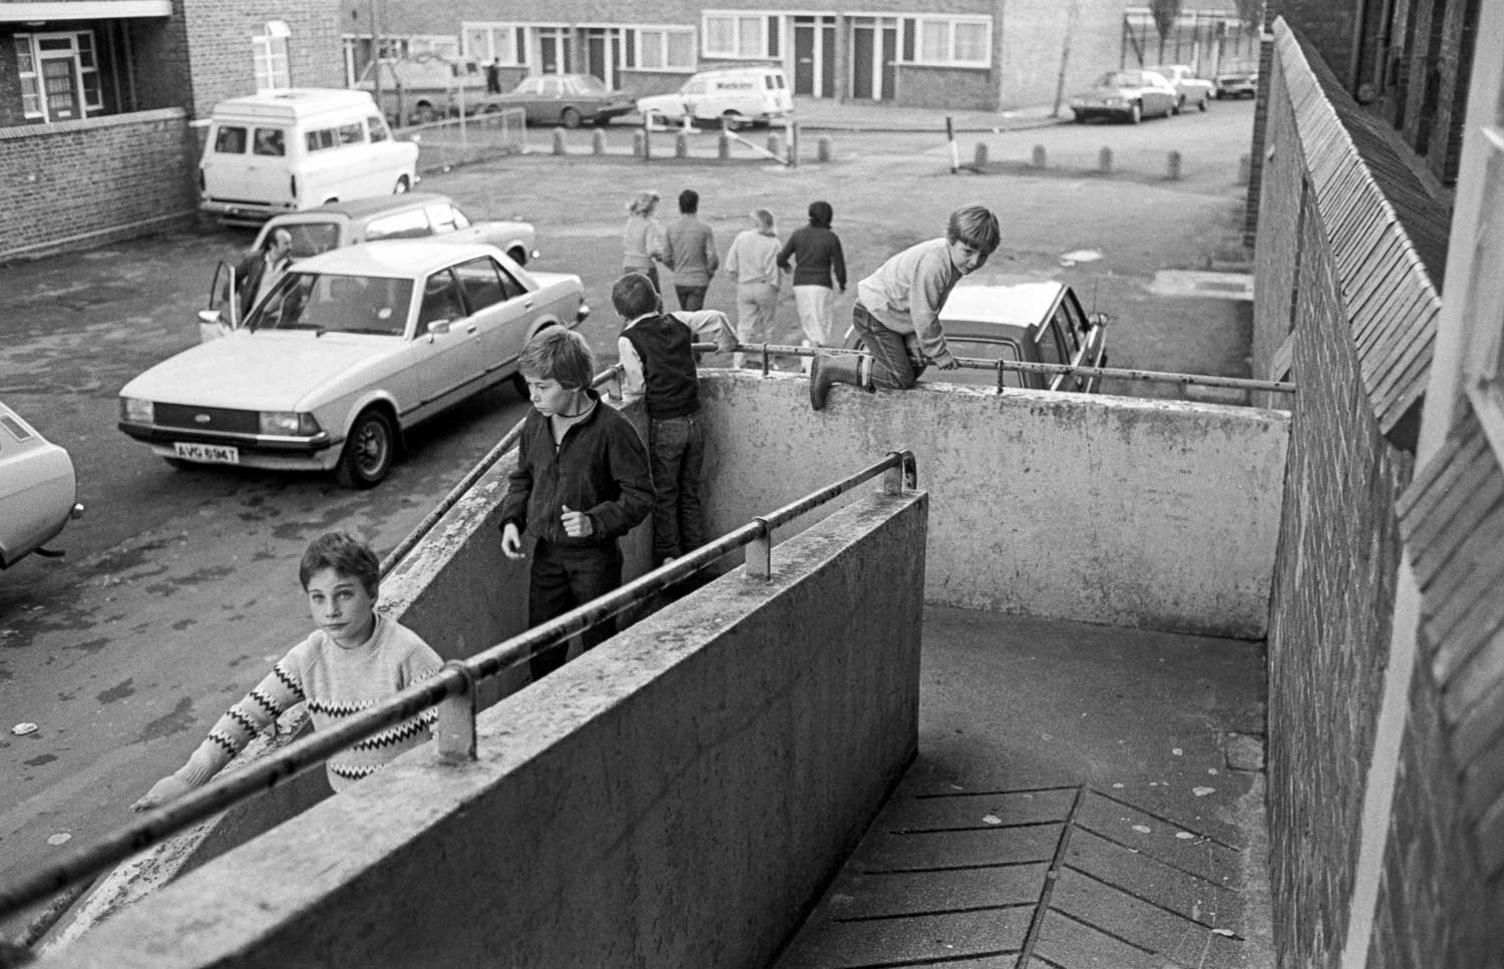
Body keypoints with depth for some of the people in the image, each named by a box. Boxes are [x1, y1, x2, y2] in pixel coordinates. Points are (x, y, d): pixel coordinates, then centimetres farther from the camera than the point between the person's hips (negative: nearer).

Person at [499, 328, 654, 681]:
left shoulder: (612, 429, -18)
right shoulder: (536, 421, 0)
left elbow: (640, 496, -14)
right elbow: (522, 477, 15)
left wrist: (596, 521, -26)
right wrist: (511, 519, 0)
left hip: (594, 556, -5)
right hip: (546, 553, 5)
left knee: (599, 646, 9)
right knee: (541, 647, 12)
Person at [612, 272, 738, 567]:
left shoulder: (628, 340, -10)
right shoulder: (678, 322, 4)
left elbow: (636, 389, -11)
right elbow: (717, 318, 11)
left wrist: (617, 399, 9)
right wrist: (727, 343, 29)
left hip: (664, 425, -5)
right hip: (694, 420, 5)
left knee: (664, 496, 10)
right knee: (690, 492, 17)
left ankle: (670, 560, 14)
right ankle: (697, 556, 23)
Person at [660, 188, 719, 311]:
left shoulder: (671, 228, -2)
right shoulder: (704, 229, -11)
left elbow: (666, 258, 2)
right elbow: (712, 258, -11)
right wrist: (710, 272, 8)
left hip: (679, 281, 4)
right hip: (698, 281, -4)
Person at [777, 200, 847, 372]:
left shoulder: (798, 233, 4)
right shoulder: (831, 238, -4)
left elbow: (780, 259, 6)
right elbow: (839, 268, -3)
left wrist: (785, 266, 30)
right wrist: (842, 284, 17)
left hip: (800, 285, 4)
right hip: (821, 286, -4)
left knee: (807, 327, 16)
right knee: (820, 329, -1)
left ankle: (807, 364, 11)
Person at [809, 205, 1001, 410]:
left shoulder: (955, 260, -3)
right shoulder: (932, 264, -34)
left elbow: (929, 310, 4)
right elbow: (924, 317, -27)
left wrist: (915, 341, -4)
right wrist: (940, 354, -16)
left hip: (894, 314, 10)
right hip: (873, 316, -10)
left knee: (916, 366, 15)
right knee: (901, 378, -8)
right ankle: (828, 368, -2)